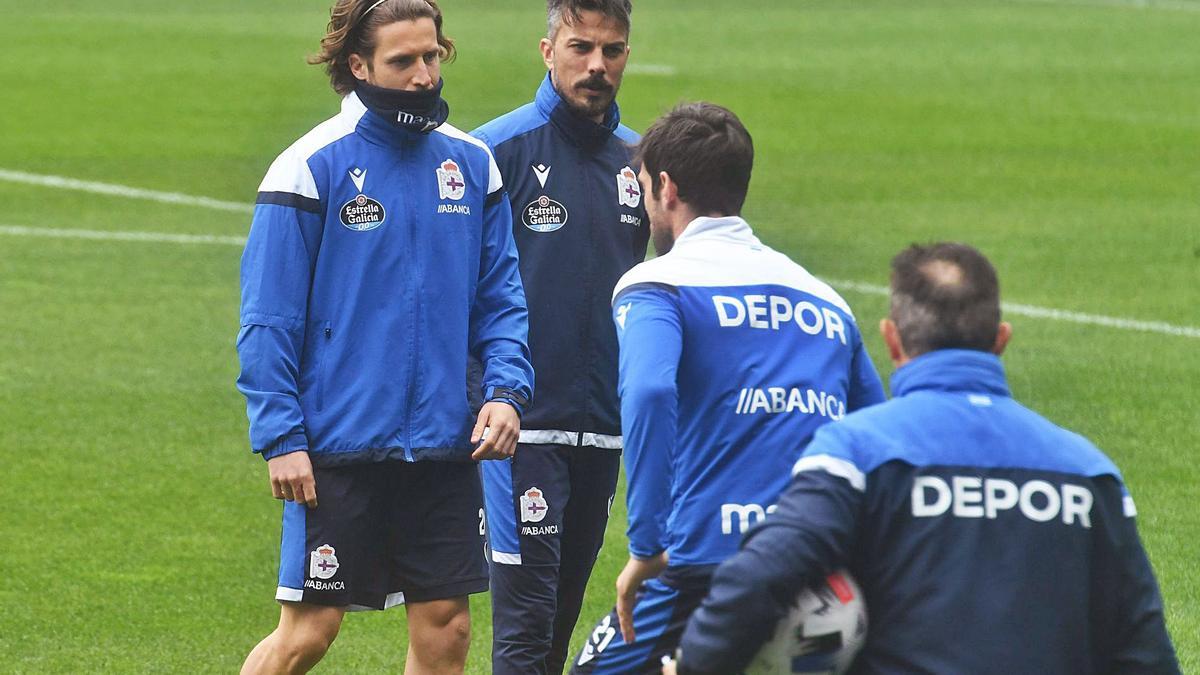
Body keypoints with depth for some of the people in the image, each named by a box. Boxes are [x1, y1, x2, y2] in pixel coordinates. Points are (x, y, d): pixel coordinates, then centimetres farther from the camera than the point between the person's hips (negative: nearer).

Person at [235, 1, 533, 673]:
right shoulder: (312, 167, -8)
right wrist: (280, 437, -12)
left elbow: (500, 296, 13)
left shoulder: (473, 163, 7)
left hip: (445, 443, 4)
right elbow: (269, 319, -6)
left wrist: (506, 390, -3)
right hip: (340, 446, -4)